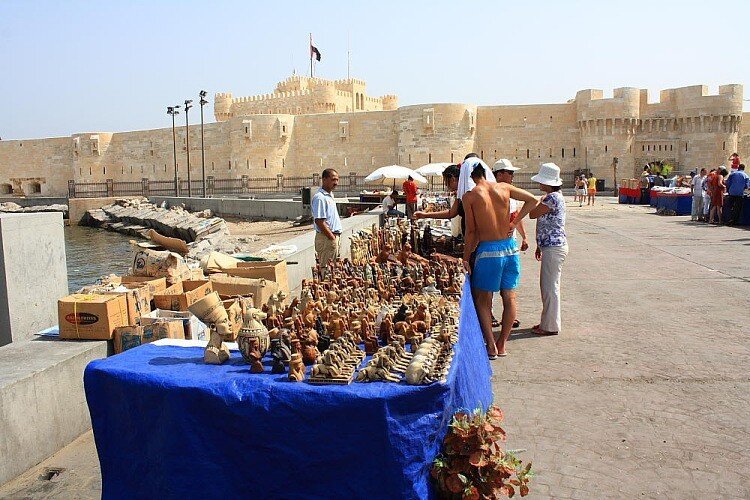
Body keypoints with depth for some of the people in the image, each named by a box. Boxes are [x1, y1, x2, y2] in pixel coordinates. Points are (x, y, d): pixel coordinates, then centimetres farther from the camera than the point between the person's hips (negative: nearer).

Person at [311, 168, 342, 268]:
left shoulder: (330, 195, 15)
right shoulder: (320, 197, -16)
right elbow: (319, 222, -21)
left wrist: (337, 237, 15)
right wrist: (332, 237, -18)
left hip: (335, 236, 10)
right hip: (326, 238, -10)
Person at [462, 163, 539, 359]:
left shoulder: (470, 196, -7)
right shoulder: (504, 187, 5)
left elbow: (471, 231, -6)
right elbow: (533, 200, 8)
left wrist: (466, 258, 1)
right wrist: (514, 223, 11)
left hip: (488, 251, -4)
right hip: (510, 249, 4)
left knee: (483, 301, 10)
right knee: (509, 298, 14)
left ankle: (491, 346, 7)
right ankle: (502, 344, 22)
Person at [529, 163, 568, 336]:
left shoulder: (553, 197, -18)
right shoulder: (553, 196, 16)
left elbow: (532, 214, -18)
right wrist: (540, 245, 23)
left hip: (554, 248, -11)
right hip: (550, 246, 11)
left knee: (550, 286, -3)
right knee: (547, 286, 17)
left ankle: (551, 326, 6)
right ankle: (547, 322, 27)